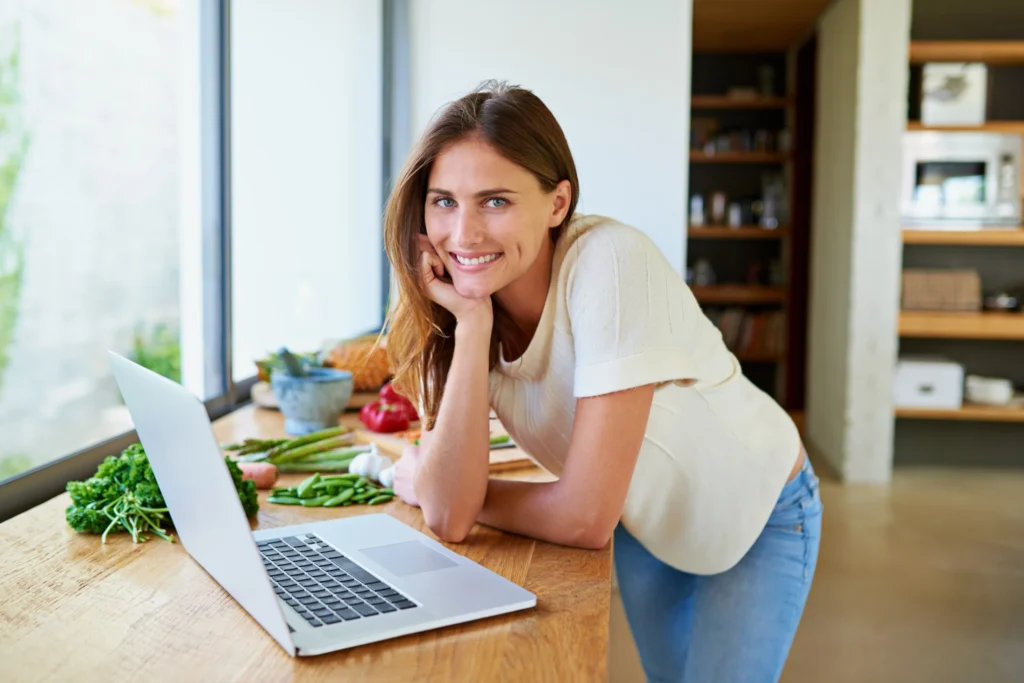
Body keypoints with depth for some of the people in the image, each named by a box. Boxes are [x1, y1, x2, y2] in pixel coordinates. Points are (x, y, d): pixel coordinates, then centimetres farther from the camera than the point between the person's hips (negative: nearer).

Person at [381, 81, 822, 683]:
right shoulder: (455, 295, -17)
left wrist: (427, 485, -18)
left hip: (756, 516, -4)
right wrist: (471, 324, -32)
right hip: (646, 524, 5)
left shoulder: (610, 262, -34)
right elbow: (450, 520, -27)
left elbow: (585, 519, -33)